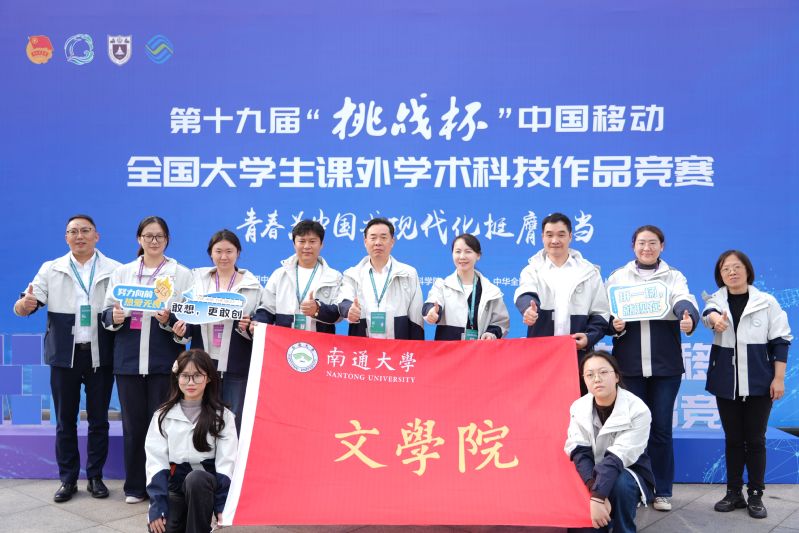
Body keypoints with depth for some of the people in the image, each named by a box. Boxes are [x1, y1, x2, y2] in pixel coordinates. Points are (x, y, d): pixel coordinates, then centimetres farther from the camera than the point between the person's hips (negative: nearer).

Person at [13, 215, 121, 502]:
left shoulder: (115, 270, 2)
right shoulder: (51, 270, 6)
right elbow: (26, 304, 0)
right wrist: (24, 304, -23)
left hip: (100, 356, -1)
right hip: (64, 355, 1)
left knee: (99, 420, 7)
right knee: (65, 421, 7)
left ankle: (95, 477, 19)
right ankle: (68, 479, 19)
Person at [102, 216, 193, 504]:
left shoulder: (182, 274, 5)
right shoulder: (122, 272, 13)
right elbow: (106, 313, 12)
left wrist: (169, 320, -18)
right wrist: (115, 317, -10)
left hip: (164, 360, -2)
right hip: (128, 359, 2)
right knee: (133, 423, 7)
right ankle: (135, 485, 18)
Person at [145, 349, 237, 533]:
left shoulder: (223, 416, -2)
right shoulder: (163, 415, 3)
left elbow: (226, 463, -8)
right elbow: (156, 461, -4)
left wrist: (223, 507, -17)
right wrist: (157, 507, -14)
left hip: (206, 484, -2)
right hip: (175, 485, 2)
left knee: (195, 478, -35)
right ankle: (184, 517, 10)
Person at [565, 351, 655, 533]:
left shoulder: (637, 410, -21)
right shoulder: (579, 407, -10)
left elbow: (618, 458, -29)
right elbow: (580, 453, -18)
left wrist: (598, 496, -39)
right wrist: (596, 493, -34)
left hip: (630, 475, -3)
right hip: (593, 478, 3)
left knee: (620, 482, -36)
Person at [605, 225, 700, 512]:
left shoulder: (674, 277, 7)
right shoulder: (618, 277, 8)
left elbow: (684, 302, -13)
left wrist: (689, 319, -35)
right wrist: (615, 325, -18)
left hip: (665, 364, 0)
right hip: (629, 364, 0)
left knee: (661, 428, 3)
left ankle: (662, 491, 15)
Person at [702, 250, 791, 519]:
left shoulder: (767, 302, 0)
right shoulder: (717, 300, 3)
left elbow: (780, 340, 0)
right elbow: (708, 312, -21)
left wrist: (778, 378, -7)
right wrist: (715, 318, -45)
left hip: (758, 382, -2)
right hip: (726, 383, 2)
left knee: (755, 439, 3)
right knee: (732, 439, 9)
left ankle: (755, 495, 14)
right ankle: (734, 493, 19)